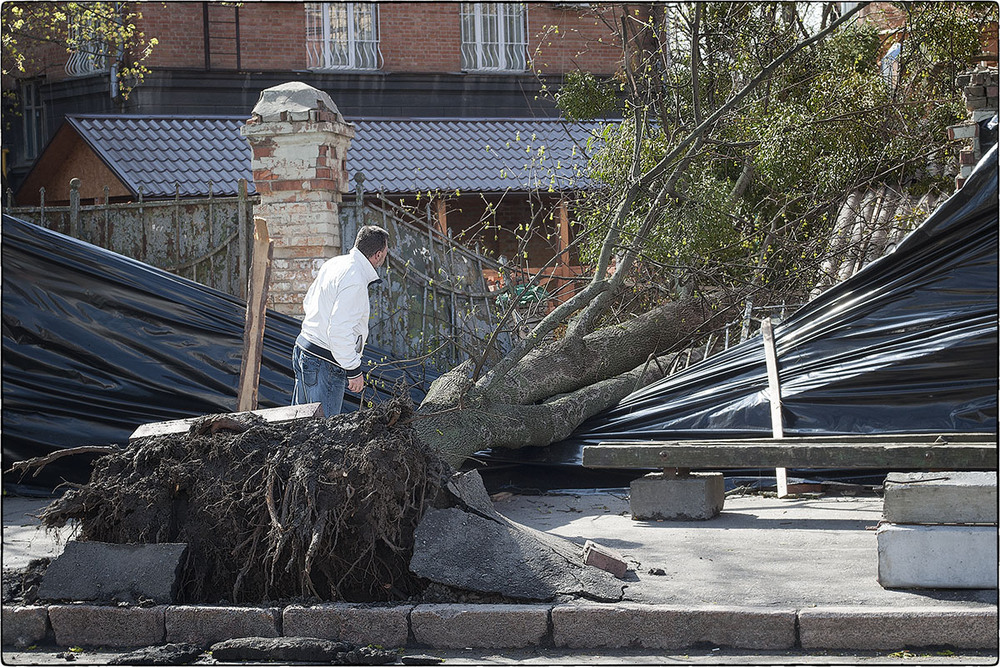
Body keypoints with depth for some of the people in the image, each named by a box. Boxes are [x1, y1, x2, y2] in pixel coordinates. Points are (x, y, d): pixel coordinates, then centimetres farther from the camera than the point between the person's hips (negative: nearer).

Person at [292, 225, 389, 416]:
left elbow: (308, 303, 19)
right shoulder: (355, 282, -22)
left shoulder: (333, 264, 7)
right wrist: (354, 370, -19)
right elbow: (340, 331, -26)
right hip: (323, 364, -10)